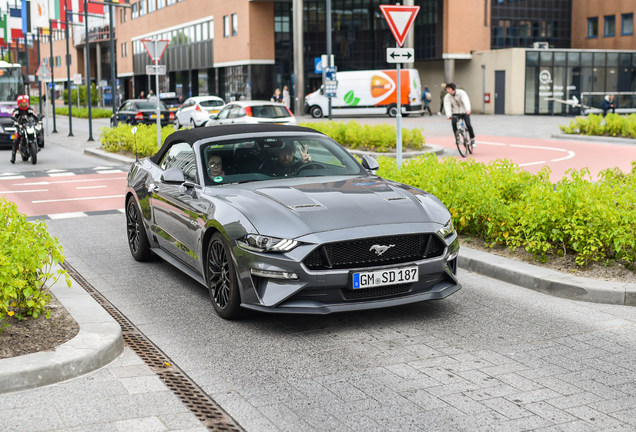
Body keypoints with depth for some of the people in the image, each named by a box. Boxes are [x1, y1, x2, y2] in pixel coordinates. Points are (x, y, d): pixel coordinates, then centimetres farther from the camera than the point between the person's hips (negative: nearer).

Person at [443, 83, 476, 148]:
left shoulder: (461, 93, -18)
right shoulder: (447, 97, -9)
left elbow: (466, 101, -34)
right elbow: (447, 106, -20)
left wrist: (468, 109, -52)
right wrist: (448, 115, -38)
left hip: (464, 111, -2)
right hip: (455, 112, 2)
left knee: (468, 125, -18)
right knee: (454, 123, -24)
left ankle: (472, 139, 1)